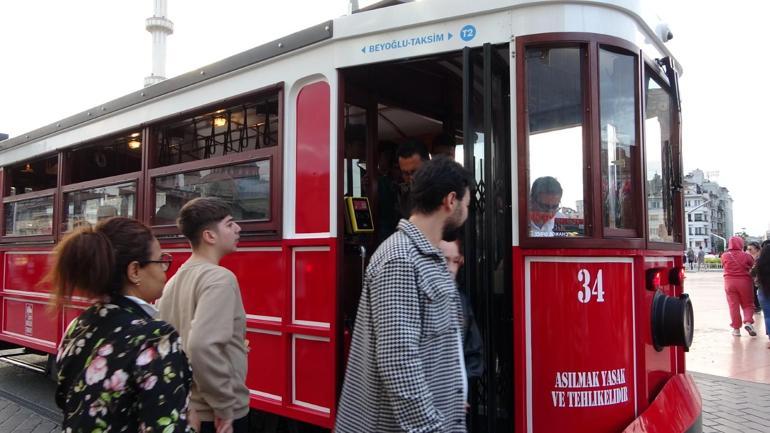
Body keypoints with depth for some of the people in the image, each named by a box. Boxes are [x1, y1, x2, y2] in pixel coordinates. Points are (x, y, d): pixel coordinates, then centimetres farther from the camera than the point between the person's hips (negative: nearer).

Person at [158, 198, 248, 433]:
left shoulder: (176, 279, 5)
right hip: (215, 414, -8)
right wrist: (225, 406, -22)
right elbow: (202, 346, -32)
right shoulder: (219, 278, -20)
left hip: (183, 407, 8)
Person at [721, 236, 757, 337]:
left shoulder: (724, 256, -5)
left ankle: (736, 328, 9)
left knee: (733, 306, 6)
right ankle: (748, 322, -7)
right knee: (748, 304, 14)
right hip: (745, 282, -1)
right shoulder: (746, 256, -7)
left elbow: (724, 267, 3)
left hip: (730, 282, 1)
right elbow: (753, 268, -1)